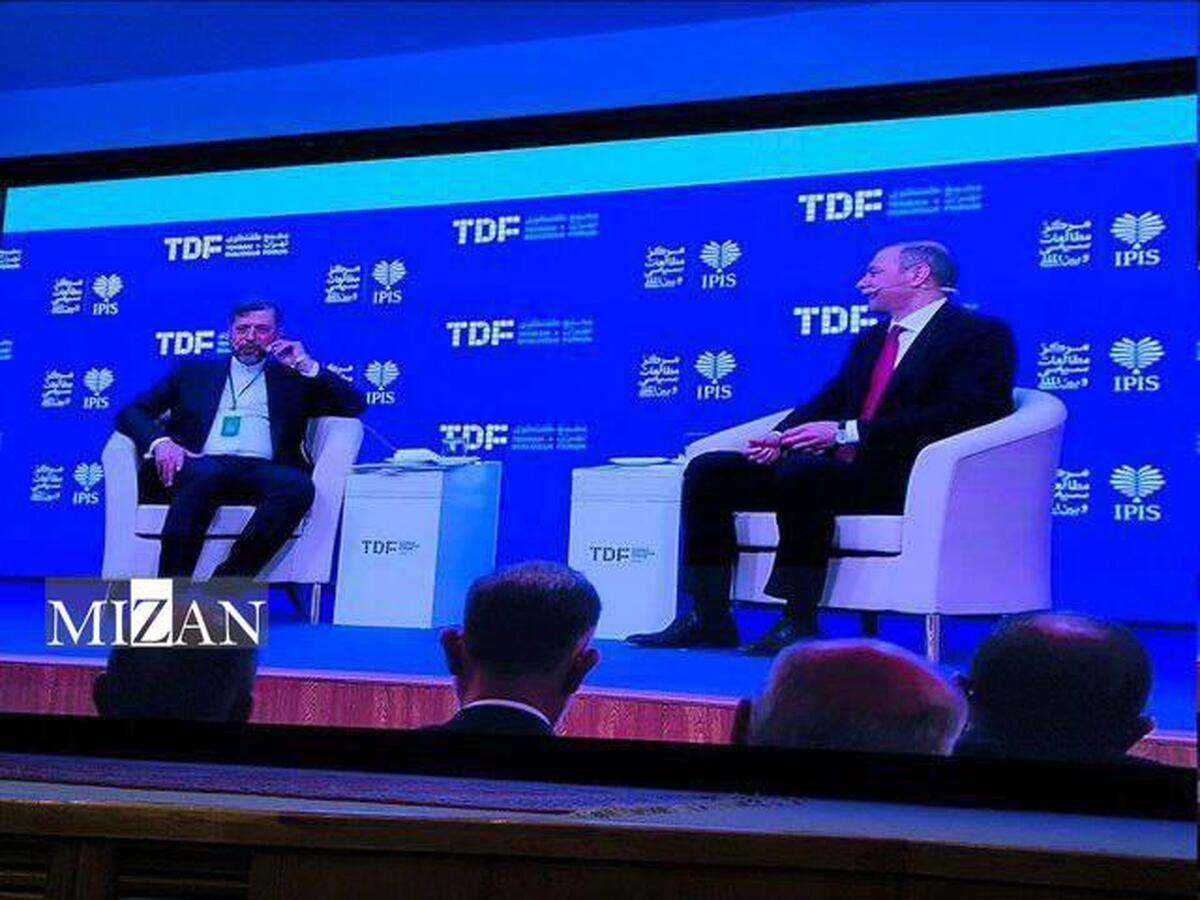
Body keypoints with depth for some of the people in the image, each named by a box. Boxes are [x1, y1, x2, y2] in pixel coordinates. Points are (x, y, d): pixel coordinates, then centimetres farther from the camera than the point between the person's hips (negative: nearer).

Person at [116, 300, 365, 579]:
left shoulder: (292, 379, 27)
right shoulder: (193, 371, 27)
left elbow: (354, 406, 18)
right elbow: (131, 413, 18)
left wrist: (307, 366, 10)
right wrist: (160, 441, -5)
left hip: (262, 471, 1)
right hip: (203, 465, 0)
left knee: (298, 485, -35)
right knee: (203, 474, -38)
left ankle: (227, 584, -35)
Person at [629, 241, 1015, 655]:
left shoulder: (981, 334, 0)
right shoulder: (870, 341, 27)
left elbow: (963, 415, -15)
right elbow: (827, 403, 20)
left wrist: (849, 433, -19)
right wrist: (779, 439, -4)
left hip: (902, 477, -8)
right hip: (843, 469, 8)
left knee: (799, 474, -36)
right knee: (707, 470, -8)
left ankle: (799, 622, -28)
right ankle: (709, 617, -9)